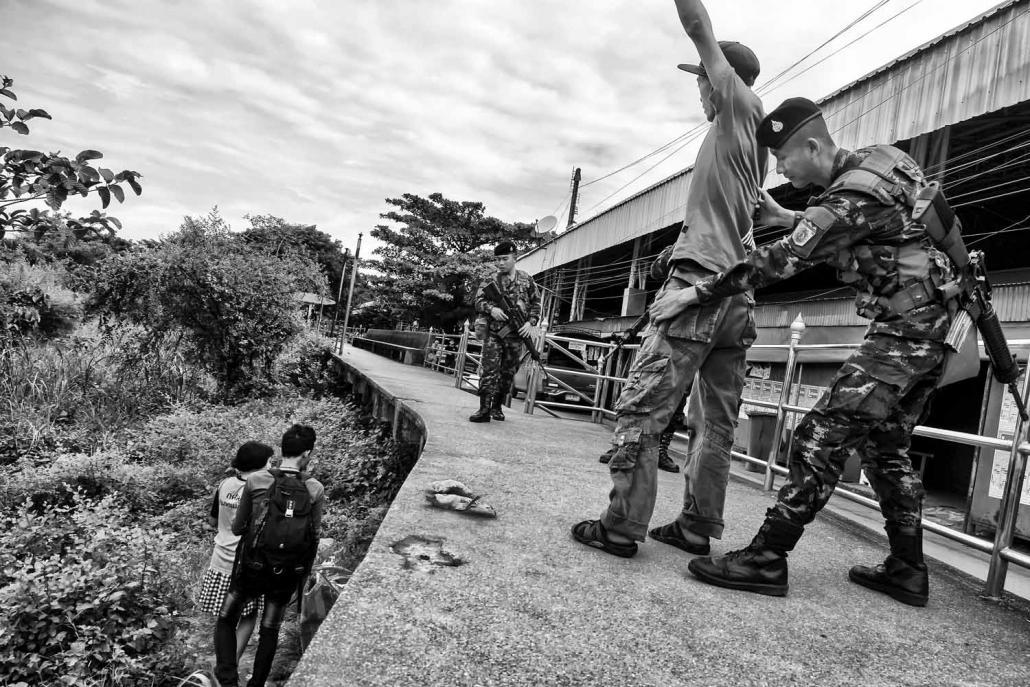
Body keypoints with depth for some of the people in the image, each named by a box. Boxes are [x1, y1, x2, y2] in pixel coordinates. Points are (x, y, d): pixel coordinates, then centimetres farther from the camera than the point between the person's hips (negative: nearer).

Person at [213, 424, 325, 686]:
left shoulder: (255, 481, -15)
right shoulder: (315, 490, -14)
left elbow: (237, 528, -5)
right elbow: (314, 537, -4)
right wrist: (304, 573, 13)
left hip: (251, 569, -1)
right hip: (288, 574, 1)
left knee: (225, 622, 20)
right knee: (270, 631, 20)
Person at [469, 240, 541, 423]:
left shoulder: (527, 280, 7)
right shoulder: (490, 281, 4)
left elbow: (536, 303, 10)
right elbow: (479, 300, -3)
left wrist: (531, 322, -4)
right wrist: (491, 309, -22)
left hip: (515, 335, 2)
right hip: (493, 333, -1)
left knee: (508, 373, 8)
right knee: (490, 371, -8)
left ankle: (497, 406, 21)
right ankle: (484, 409, -7)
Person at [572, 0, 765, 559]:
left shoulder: (743, 108, 2)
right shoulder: (754, 135, 21)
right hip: (739, 296, 9)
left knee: (640, 409, -8)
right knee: (719, 423, 8)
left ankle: (622, 527, -6)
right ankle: (697, 527, 16)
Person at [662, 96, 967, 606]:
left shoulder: (855, 191, -19)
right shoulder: (874, 163, 11)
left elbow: (784, 259, -26)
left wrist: (694, 293, -25)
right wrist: (786, 218, 15)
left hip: (904, 331, -10)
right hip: (930, 330, 10)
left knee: (822, 437, -14)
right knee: (884, 445, 16)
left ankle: (767, 559, -11)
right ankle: (907, 571, 24)